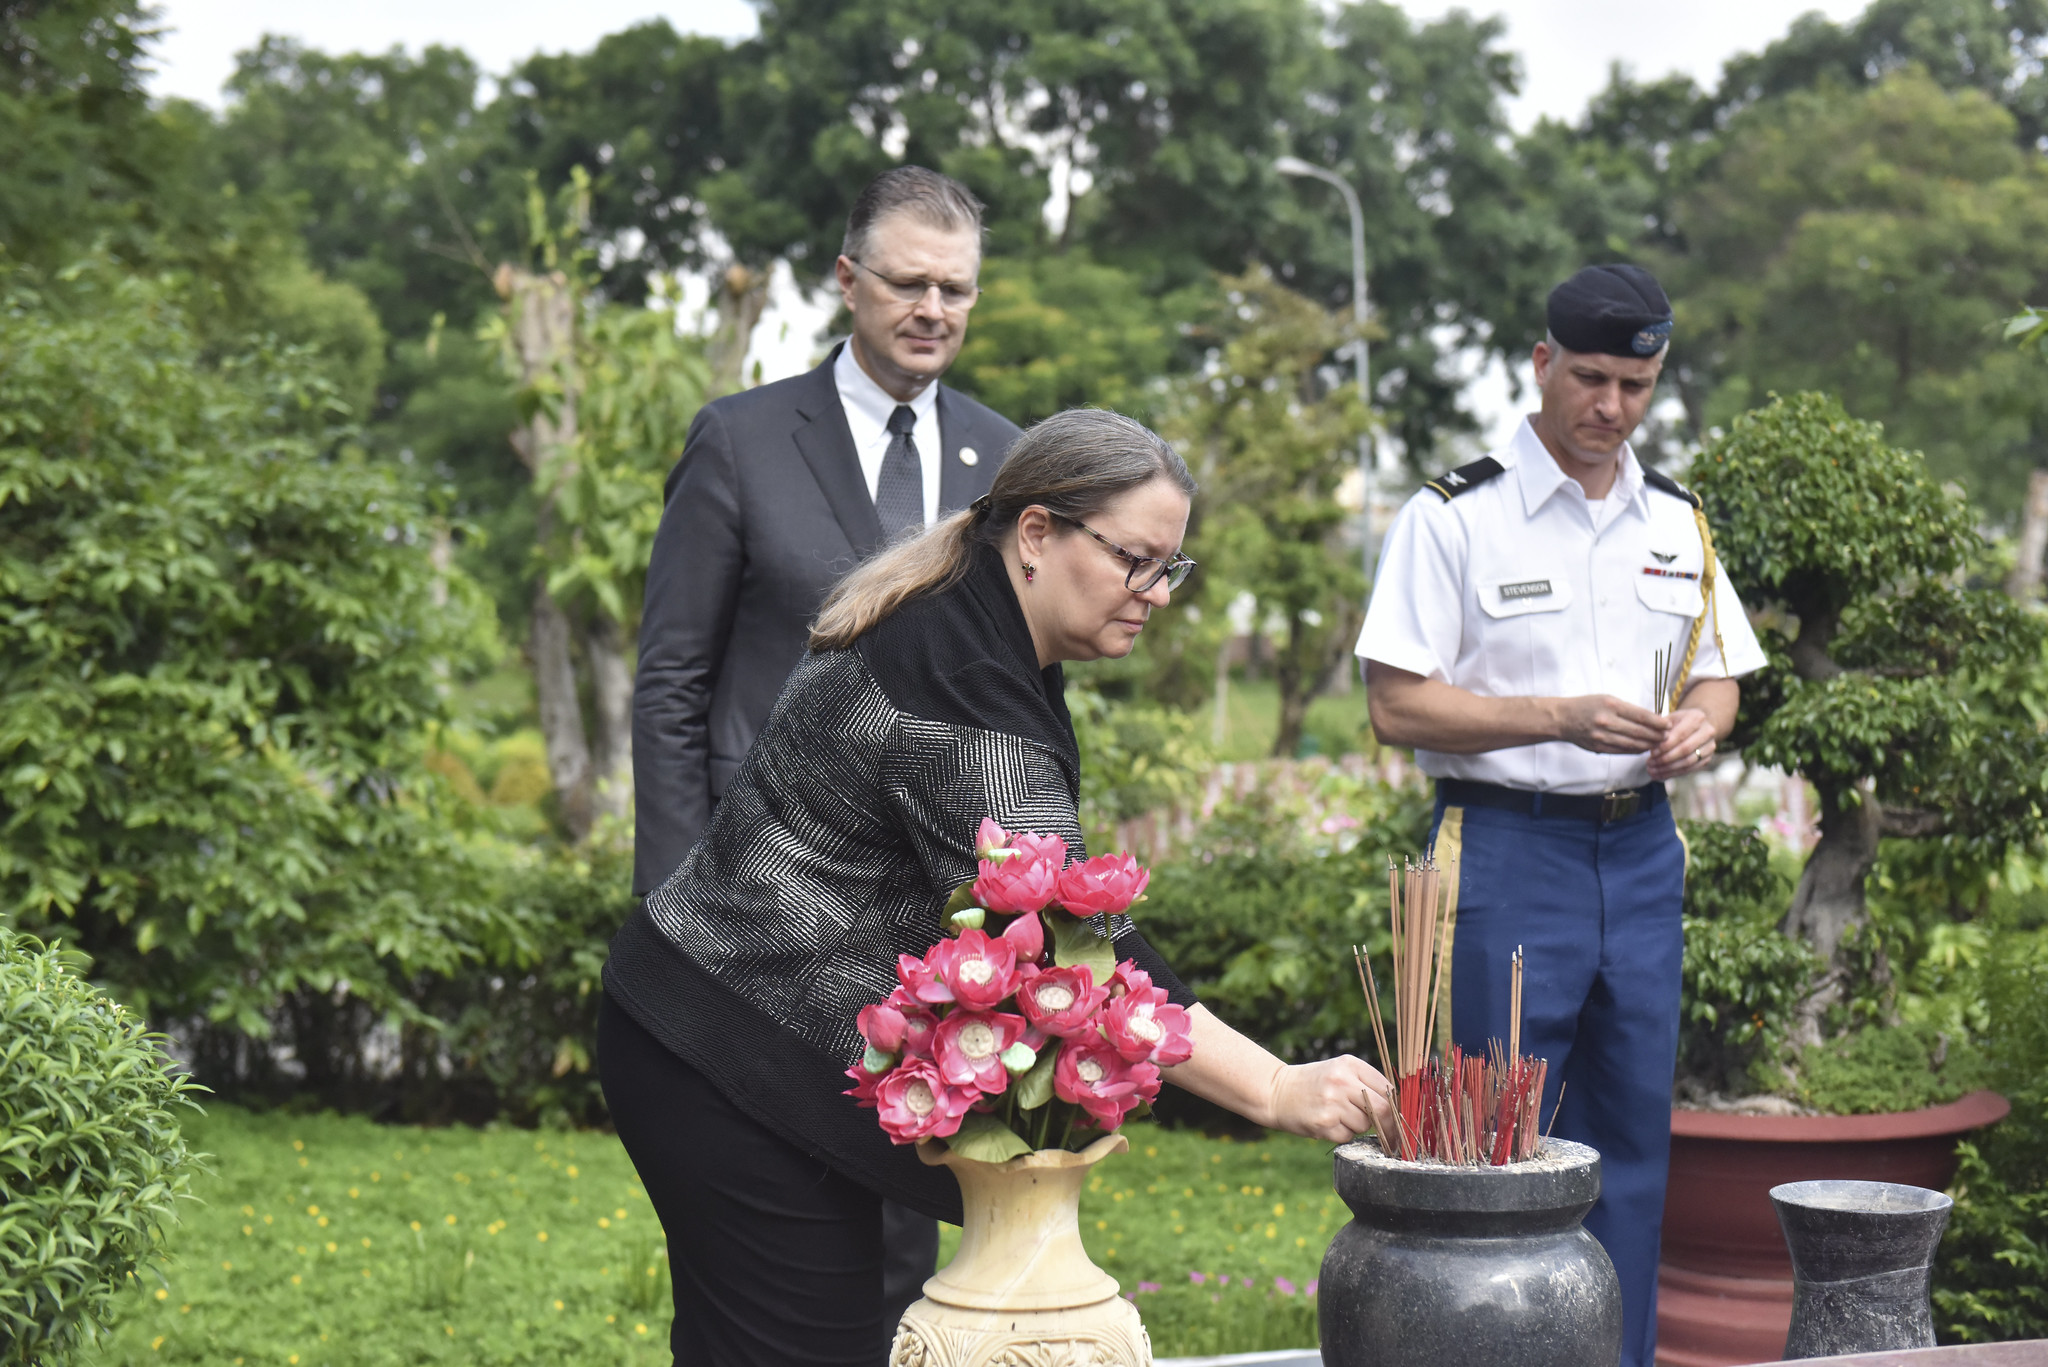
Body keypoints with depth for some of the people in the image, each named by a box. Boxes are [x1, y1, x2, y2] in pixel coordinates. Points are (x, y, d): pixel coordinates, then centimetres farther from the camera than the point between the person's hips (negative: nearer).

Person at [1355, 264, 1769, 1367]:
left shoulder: (1677, 523, 12)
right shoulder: (1454, 517, -5)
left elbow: (1716, 676, 19)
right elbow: (1397, 705, -9)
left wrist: (1700, 726, -5)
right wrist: (1560, 718, -19)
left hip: (1641, 850, 5)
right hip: (1508, 850, -5)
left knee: (1631, 1133, 9)